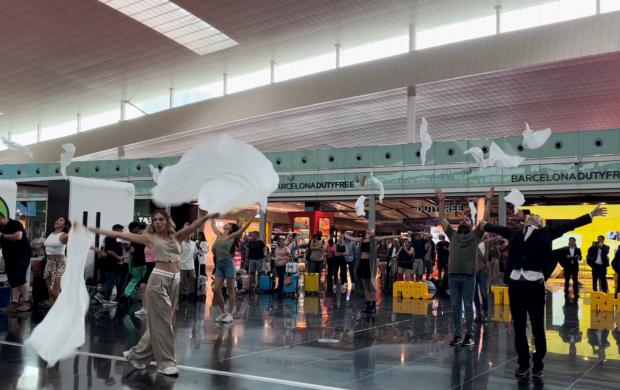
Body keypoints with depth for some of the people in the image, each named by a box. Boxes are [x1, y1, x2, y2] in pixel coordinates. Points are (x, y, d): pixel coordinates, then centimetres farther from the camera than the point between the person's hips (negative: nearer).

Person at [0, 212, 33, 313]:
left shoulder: (15, 224, -12)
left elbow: (18, 236, -29)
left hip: (22, 255, -8)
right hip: (10, 257, 8)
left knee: (20, 278, -10)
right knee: (13, 280, 5)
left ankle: (26, 302, -4)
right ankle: (14, 303, 4)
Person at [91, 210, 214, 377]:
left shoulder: (176, 236, 13)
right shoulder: (150, 237, 6)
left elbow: (194, 225, 1)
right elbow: (121, 235, 5)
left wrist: (209, 214, -14)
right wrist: (97, 231, 3)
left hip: (175, 280, 4)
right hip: (159, 279, -4)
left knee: (159, 320, 11)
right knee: (162, 321, -5)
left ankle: (137, 354, 26)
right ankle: (166, 362, 2)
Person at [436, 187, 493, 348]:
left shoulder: (475, 235, 8)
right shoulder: (453, 234, 15)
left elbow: (485, 218, 0)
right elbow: (442, 219, 12)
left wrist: (488, 201, -6)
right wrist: (442, 201, 6)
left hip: (469, 276, -3)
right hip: (453, 275, 3)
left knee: (468, 307, 3)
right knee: (455, 307, 6)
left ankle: (469, 335, 9)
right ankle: (457, 335, 12)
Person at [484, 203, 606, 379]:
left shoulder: (544, 233, 10)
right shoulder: (514, 232, 16)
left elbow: (568, 225, 9)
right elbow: (496, 228, 27)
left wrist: (591, 215, 5)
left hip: (535, 285, -2)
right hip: (515, 284, 2)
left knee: (538, 328, 3)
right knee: (519, 327, 8)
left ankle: (538, 365, 15)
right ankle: (523, 364, 19)